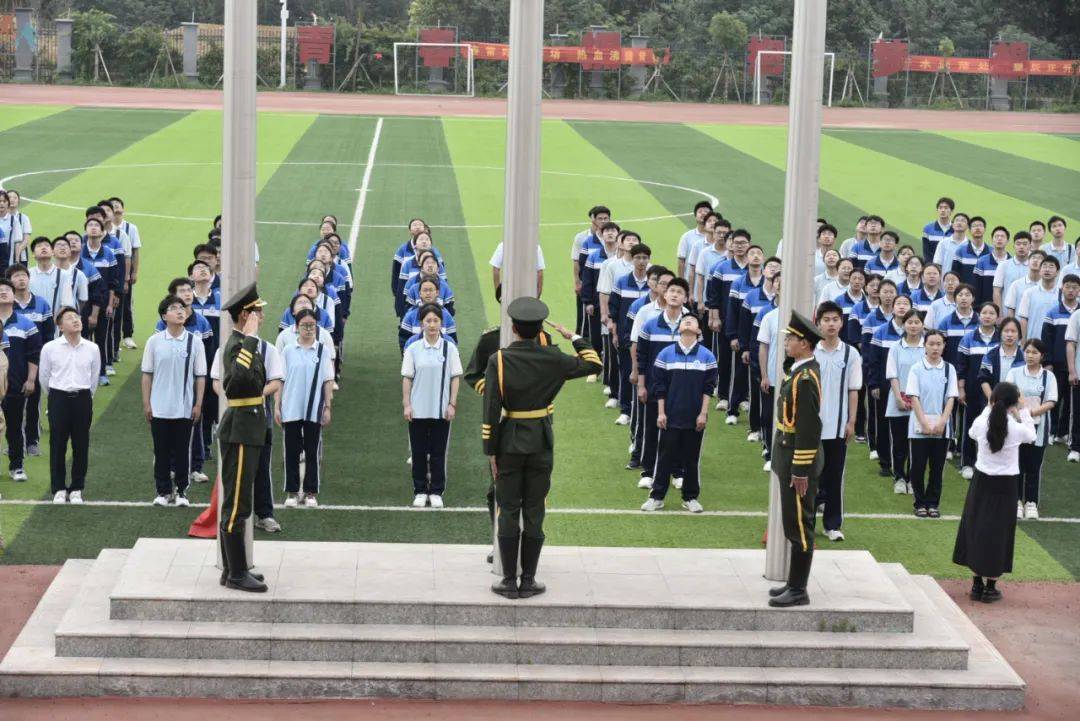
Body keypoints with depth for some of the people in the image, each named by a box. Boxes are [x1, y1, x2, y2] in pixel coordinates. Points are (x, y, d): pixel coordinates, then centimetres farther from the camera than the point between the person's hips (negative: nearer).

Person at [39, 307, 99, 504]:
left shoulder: (92, 349, -1)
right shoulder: (50, 348, -5)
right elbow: (44, 377, 7)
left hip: (83, 399, 1)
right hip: (58, 399, -1)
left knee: (81, 446, 5)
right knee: (57, 445, 3)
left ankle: (76, 489, 16)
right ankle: (59, 489, 13)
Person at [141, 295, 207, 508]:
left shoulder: (194, 341, -2)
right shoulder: (154, 341, -1)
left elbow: (200, 376, 1)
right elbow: (147, 374, 3)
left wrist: (198, 404, -2)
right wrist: (146, 403, 0)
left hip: (185, 408, 0)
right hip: (159, 408, 0)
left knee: (182, 451, 6)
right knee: (161, 452, 7)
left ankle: (181, 491, 16)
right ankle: (163, 492, 16)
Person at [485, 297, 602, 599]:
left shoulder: (498, 360, -10)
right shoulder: (552, 359, -7)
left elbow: (491, 409, -11)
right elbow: (594, 365, 7)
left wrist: (490, 450, -5)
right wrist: (574, 337, 17)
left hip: (509, 441, -1)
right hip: (541, 441, 1)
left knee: (508, 512, 6)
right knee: (534, 512, 8)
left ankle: (509, 580, 7)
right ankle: (528, 580, 11)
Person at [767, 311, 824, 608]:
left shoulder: (805, 378, -21)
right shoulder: (799, 369, 10)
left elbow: (809, 428, -23)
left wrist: (800, 471, -22)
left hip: (799, 462, -10)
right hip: (790, 459, 10)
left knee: (798, 525, -3)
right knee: (795, 524, 17)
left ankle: (798, 591, 4)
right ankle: (794, 583, 25)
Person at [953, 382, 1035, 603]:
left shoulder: (981, 422, -10)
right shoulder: (1018, 428, -16)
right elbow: (1031, 435, 8)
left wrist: (989, 408, 17)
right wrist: (1023, 412, 14)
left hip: (981, 481, 2)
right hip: (1005, 485, -2)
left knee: (975, 527, 13)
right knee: (998, 532, 6)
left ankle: (977, 584, 17)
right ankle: (990, 587, 10)